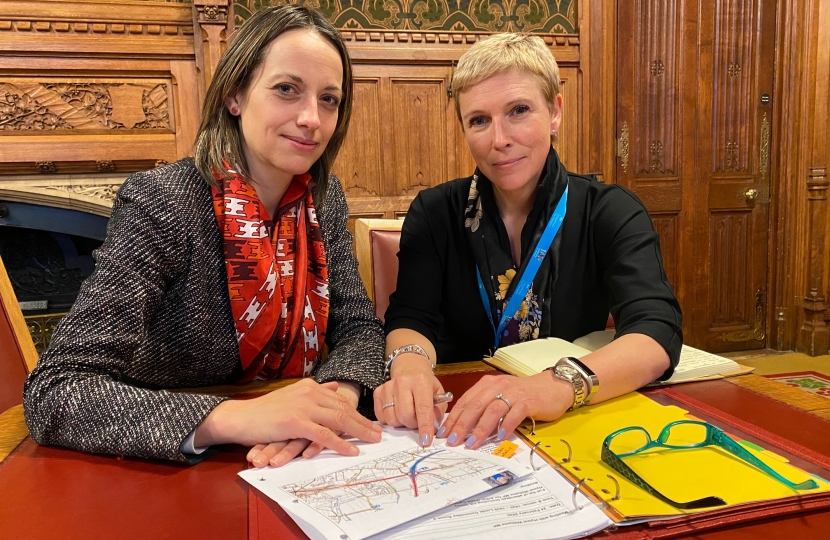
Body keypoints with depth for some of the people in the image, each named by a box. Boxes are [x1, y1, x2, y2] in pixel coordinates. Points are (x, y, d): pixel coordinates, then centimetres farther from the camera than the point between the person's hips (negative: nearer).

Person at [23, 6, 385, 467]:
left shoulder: (325, 199, -4)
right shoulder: (163, 203, -19)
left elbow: (358, 326, -1)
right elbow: (52, 395, -22)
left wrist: (338, 394, -23)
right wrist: (238, 417, -36)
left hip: (288, 471, 6)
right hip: (168, 478, -6)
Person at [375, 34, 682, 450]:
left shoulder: (611, 213, -5)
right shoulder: (434, 213, -1)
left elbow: (658, 331, -20)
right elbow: (410, 320, -10)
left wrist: (561, 384, -39)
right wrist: (410, 365, -34)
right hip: (459, 439, 2)